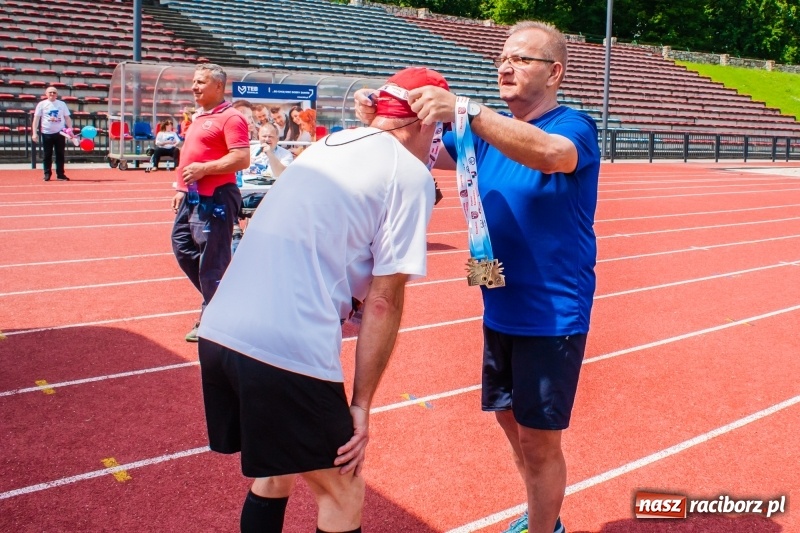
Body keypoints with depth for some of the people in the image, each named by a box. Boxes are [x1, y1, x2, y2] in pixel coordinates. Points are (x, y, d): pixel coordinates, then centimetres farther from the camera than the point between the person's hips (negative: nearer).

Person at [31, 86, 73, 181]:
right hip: (47, 133, -1)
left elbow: (67, 118, 10)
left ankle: (60, 174, 8)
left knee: (60, 154, 3)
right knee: (47, 155, 4)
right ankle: (47, 174, 12)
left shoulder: (62, 104, 7)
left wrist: (70, 130, -2)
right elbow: (36, 119, 2)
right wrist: (34, 133, -5)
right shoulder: (42, 104, 3)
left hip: (60, 132, 1)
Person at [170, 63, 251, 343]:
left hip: (215, 199, -10)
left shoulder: (230, 117, -12)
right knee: (183, 247, 17)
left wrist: (203, 169, -22)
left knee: (211, 261, -4)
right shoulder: (199, 117, 18)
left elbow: (242, 159, -20)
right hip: (192, 197, 10)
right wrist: (183, 189, 23)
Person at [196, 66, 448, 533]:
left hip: (219, 332, 8)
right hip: (289, 349, -8)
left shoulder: (328, 146, 19)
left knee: (276, 472, 27)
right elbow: (383, 302, -5)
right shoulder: (411, 175, -1)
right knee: (344, 495, 12)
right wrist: (361, 405, 0)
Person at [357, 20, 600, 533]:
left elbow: (548, 153, -36)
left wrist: (465, 110, -48)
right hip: (500, 310, 7)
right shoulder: (491, 128, 8)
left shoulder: (574, 127, -13)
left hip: (552, 315, -7)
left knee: (539, 441, 2)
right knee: (511, 419, 20)